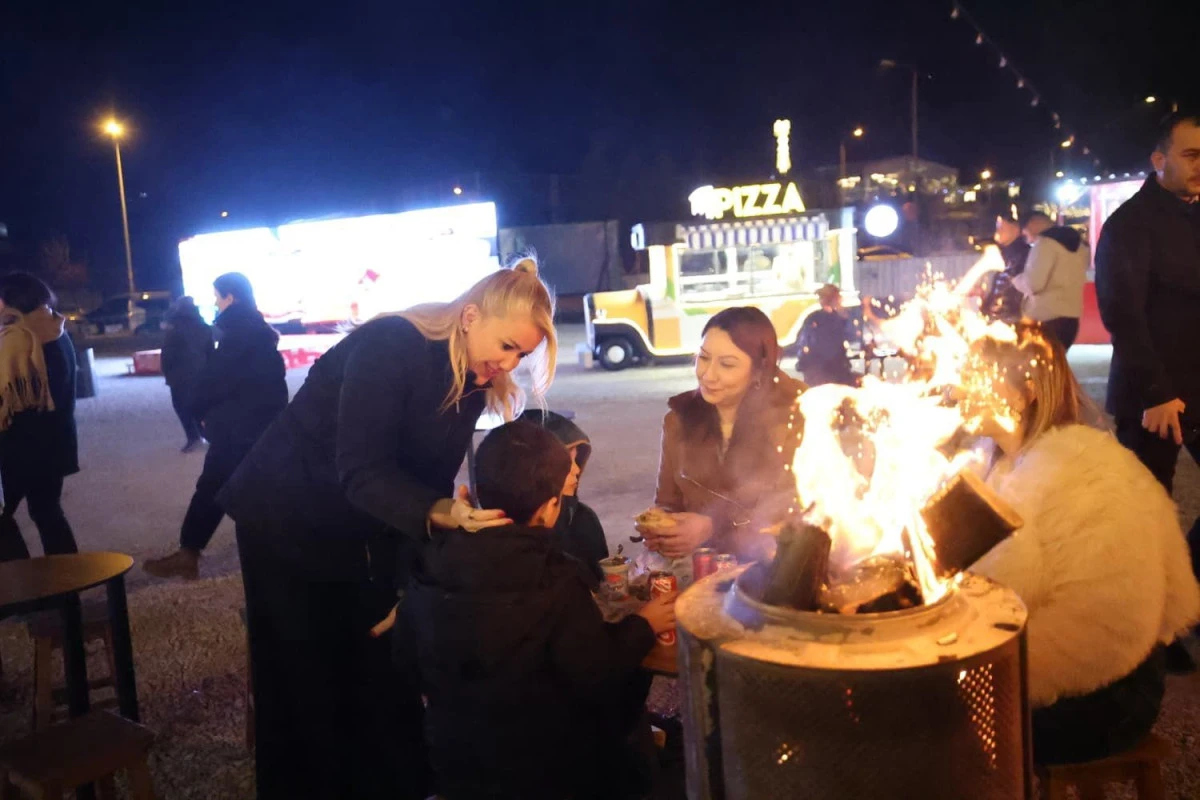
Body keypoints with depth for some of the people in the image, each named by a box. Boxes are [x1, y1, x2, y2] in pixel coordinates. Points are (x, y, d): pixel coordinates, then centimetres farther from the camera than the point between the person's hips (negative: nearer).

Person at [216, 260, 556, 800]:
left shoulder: (473, 378, -6)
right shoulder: (389, 346, -28)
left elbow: (429, 475, -5)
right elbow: (361, 471, -33)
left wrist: (413, 582, -10)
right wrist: (441, 513, -48)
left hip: (367, 529, 6)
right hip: (289, 520, -6)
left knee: (385, 675, 6)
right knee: (305, 685, 4)